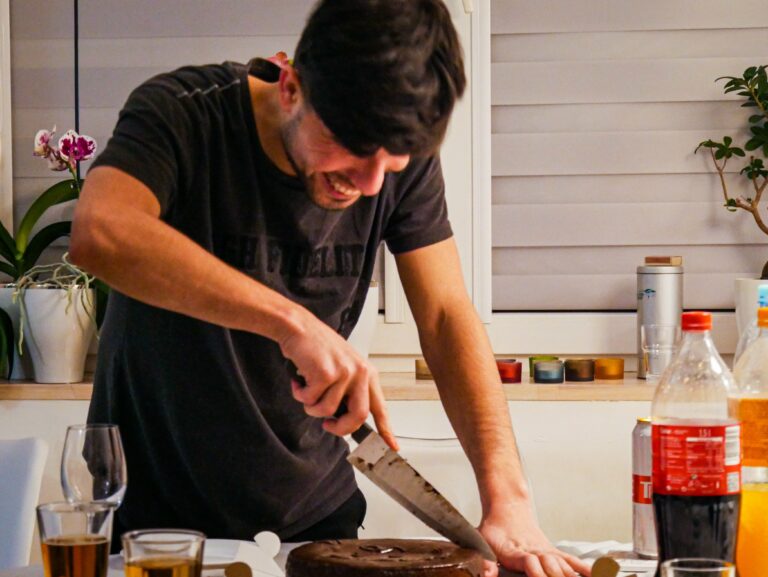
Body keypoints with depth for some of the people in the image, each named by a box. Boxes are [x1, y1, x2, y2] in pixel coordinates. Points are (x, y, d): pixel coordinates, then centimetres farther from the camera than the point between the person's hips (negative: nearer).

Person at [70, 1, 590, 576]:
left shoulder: (404, 160, -10)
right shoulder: (184, 115, -22)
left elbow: (447, 318, -11)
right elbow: (98, 232, -40)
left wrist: (507, 499, -24)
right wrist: (291, 321, -47)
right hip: (156, 505, -3)